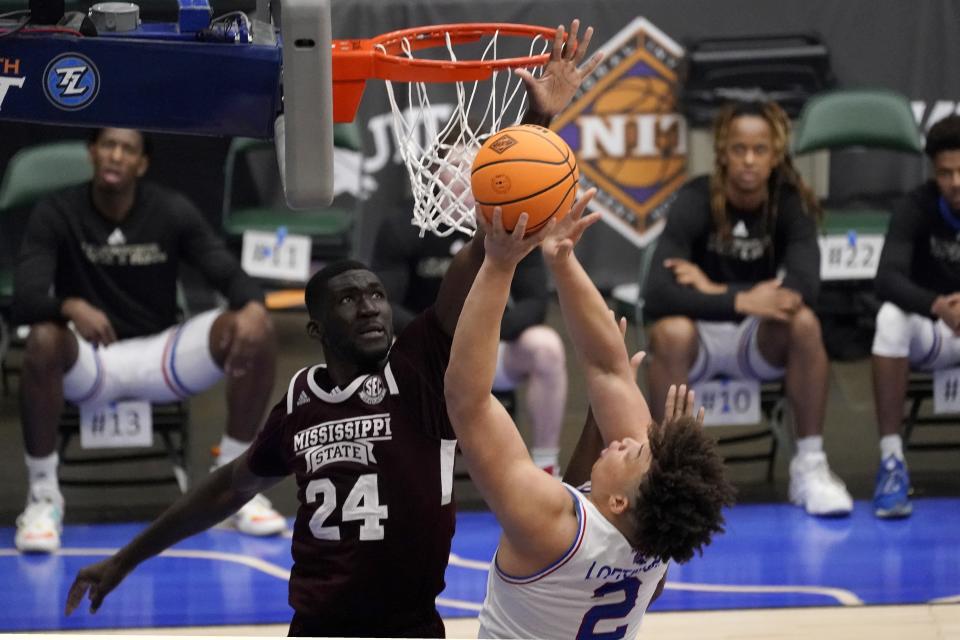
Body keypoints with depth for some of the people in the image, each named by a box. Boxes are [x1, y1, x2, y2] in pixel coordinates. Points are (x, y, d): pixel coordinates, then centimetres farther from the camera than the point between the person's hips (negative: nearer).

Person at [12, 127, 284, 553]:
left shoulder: (173, 212, -3)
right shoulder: (56, 215, -9)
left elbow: (230, 274, -7)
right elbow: (25, 300, -20)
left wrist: (253, 307, -33)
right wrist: (70, 306, -44)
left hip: (160, 354, 3)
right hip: (88, 362, -2)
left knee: (255, 333, -22)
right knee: (44, 340, -39)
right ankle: (43, 495, -21)